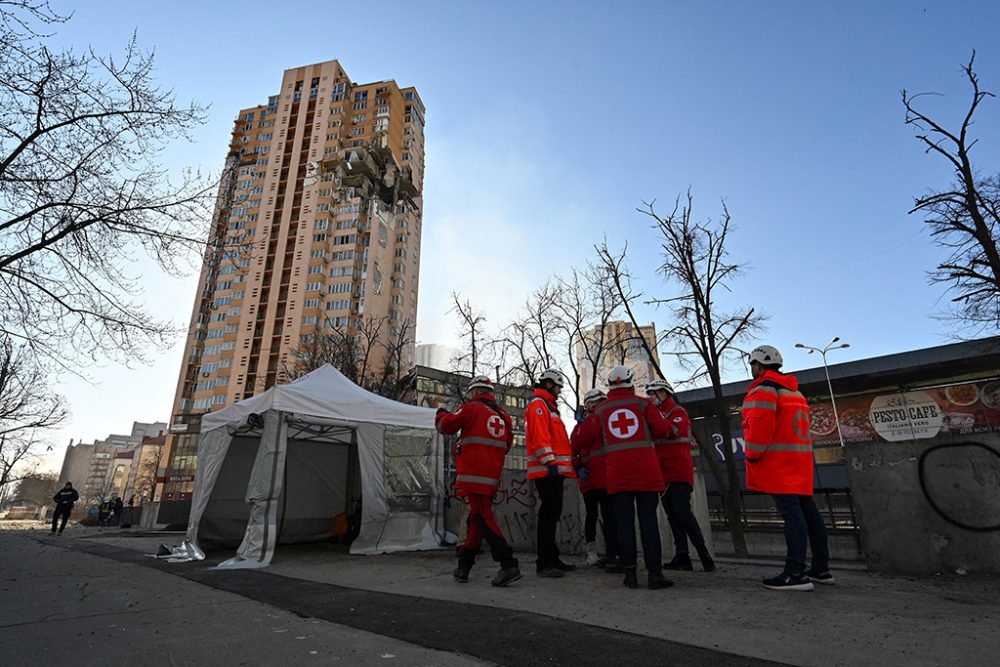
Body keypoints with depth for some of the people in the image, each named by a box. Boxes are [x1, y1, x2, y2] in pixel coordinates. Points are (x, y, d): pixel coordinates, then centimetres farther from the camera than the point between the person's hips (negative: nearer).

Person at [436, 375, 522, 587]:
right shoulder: (503, 416, 13)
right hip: (492, 477, 7)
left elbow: (446, 426, -3)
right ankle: (464, 566, 25)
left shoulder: (471, 408, -5)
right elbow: (506, 446, 18)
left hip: (473, 475, -7)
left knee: (483, 518, -8)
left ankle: (508, 564, -16)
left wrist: (441, 413, 18)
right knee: (476, 518, 15)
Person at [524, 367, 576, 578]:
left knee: (552, 514, 13)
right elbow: (539, 436, -19)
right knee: (548, 515, -9)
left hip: (554, 469, 10)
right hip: (547, 470, -10)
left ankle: (552, 559, 21)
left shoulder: (548, 405, 25)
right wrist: (550, 461, -24)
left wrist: (565, 464, 22)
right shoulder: (538, 404, -7)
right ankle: (544, 563, -5)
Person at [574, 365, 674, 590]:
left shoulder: (600, 410, 9)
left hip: (617, 473, 1)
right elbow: (662, 430, -1)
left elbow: (584, 439, 8)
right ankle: (654, 572, 2)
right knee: (648, 519, 3)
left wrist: (583, 422, 28)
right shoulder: (643, 403, 6)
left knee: (624, 521, 6)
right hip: (646, 470, -1)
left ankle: (630, 572, 7)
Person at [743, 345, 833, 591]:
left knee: (791, 513, -12)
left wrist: (752, 456, -11)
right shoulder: (794, 391, 22)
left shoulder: (763, 389, -9)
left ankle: (796, 573, -12)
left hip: (778, 463, -9)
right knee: (808, 511, 11)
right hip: (800, 460, 9)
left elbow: (760, 426, -20)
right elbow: (791, 426, 22)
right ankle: (821, 569, 19)